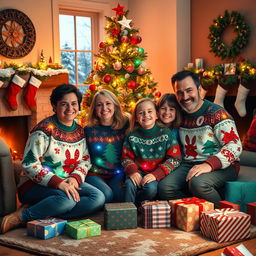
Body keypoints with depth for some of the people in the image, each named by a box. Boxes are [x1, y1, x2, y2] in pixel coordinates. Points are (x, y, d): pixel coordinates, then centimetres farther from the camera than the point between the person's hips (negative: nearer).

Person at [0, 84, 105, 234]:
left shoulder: (80, 131, 9)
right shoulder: (45, 130, -12)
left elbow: (85, 160, 10)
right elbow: (29, 164, -17)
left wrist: (75, 178, -13)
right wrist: (59, 183, -26)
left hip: (69, 182, 7)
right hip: (36, 186, -7)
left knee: (99, 198, -18)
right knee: (67, 199, -36)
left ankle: (46, 216, -21)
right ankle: (19, 217, -20)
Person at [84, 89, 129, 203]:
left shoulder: (125, 126, 5)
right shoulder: (88, 130, 4)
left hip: (118, 175, 1)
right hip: (95, 175, 0)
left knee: (118, 193, -30)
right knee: (106, 194, -30)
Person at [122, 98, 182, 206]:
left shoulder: (166, 133, -3)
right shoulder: (132, 137, 4)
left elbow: (175, 158, -7)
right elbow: (126, 158, 7)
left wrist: (156, 174, -19)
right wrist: (133, 172, -16)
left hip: (158, 174, -2)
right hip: (139, 173, 2)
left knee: (151, 188, -32)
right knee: (129, 184, -29)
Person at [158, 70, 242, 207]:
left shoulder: (216, 113, -9)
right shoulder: (180, 115, 12)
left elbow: (235, 146, -19)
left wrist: (209, 165, -31)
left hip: (220, 167, -5)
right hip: (189, 165, 5)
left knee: (198, 183, -36)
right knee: (164, 187, -22)